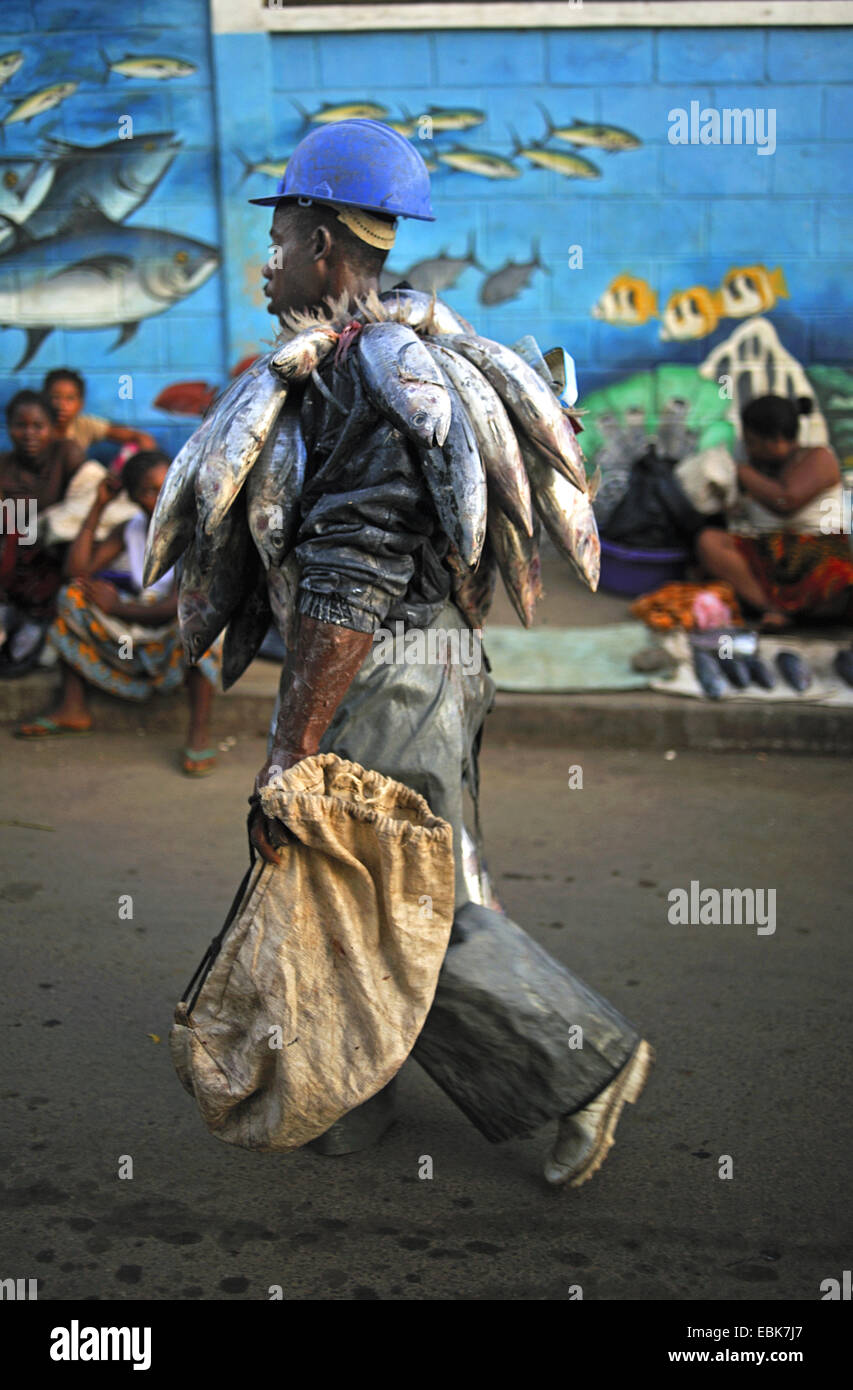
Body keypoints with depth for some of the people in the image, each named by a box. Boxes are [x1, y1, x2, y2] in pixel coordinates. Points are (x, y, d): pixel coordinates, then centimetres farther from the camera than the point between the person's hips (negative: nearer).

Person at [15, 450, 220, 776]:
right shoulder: (130, 531, 4)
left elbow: (176, 606, -24)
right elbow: (78, 568, -5)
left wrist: (117, 607, -13)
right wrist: (98, 507, -5)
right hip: (141, 639, 7)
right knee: (73, 596, -3)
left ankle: (199, 734, -41)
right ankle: (72, 710, -2)